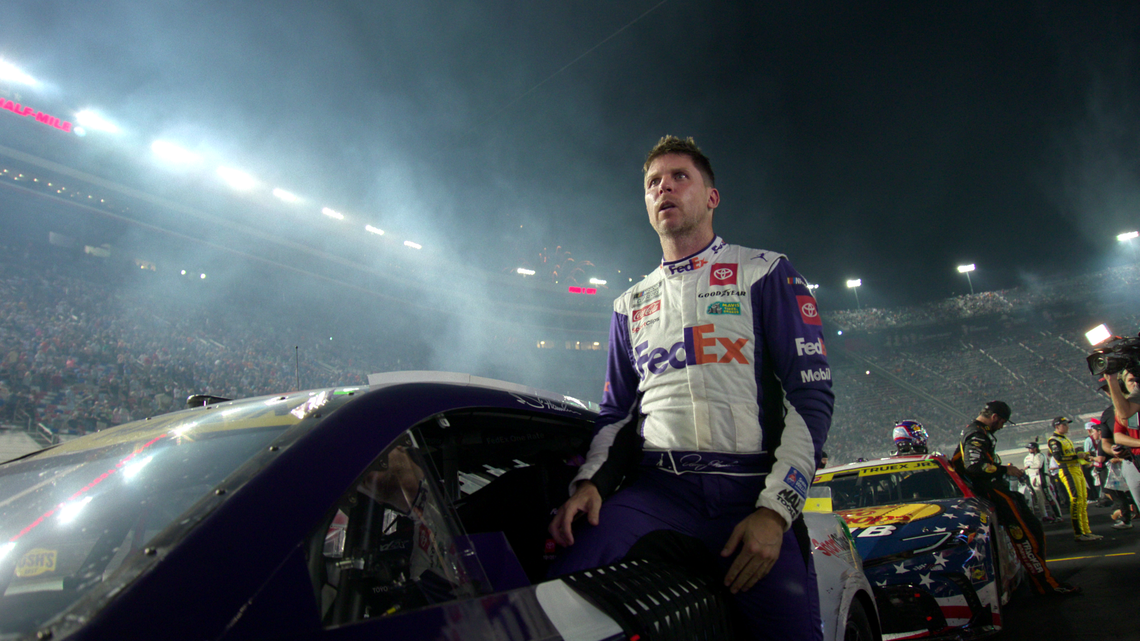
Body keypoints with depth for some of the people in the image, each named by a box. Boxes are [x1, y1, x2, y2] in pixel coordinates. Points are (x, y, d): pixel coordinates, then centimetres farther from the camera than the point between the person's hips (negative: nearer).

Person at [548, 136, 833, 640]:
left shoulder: (765, 273, 9)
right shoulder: (630, 305, 21)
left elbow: (813, 394, 1)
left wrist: (776, 508, -10)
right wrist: (590, 481, 2)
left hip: (752, 490, -1)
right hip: (657, 486, 2)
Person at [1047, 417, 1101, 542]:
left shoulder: (1066, 438, 24)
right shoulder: (1054, 440, -8)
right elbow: (1059, 457, -20)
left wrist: (1084, 455, 12)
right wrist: (1077, 456, -19)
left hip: (1078, 470, 10)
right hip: (1067, 471, -10)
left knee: (1083, 501, 9)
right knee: (1077, 500, -15)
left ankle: (1086, 531, 14)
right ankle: (1078, 534, -14)